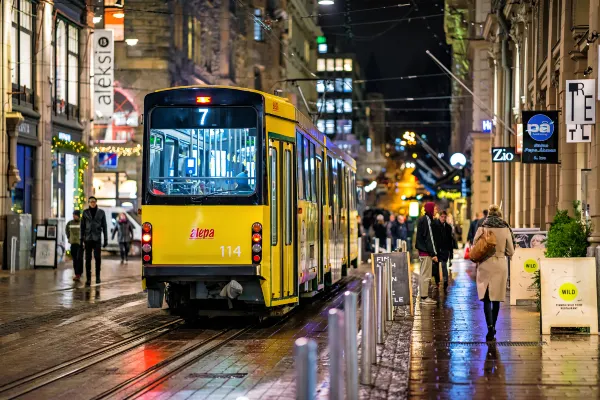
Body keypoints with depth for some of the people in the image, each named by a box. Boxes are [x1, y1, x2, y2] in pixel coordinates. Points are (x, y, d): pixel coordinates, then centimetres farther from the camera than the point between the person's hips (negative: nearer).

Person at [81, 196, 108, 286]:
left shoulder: (101, 212, 3)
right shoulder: (85, 212, 4)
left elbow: (104, 226, 4)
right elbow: (82, 226, 6)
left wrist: (106, 239, 0)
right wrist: (81, 239, 0)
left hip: (97, 238, -1)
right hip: (88, 238, 1)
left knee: (97, 257, -12)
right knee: (88, 259, -2)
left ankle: (97, 276, 7)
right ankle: (88, 278, 1)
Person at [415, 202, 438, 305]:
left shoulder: (422, 219, 15)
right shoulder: (427, 220, -14)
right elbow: (429, 238, -18)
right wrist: (434, 253, -17)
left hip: (422, 251, 10)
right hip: (426, 252, -10)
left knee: (423, 274, 13)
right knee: (426, 275, -7)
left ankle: (423, 296, 18)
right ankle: (425, 297, -6)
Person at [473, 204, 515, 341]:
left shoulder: (482, 229, -6)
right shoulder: (506, 230, -3)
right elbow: (511, 252, 1)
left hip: (485, 265, -1)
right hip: (501, 265, 2)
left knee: (487, 299, -1)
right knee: (496, 299, 14)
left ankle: (490, 327, -19)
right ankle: (492, 328, 22)